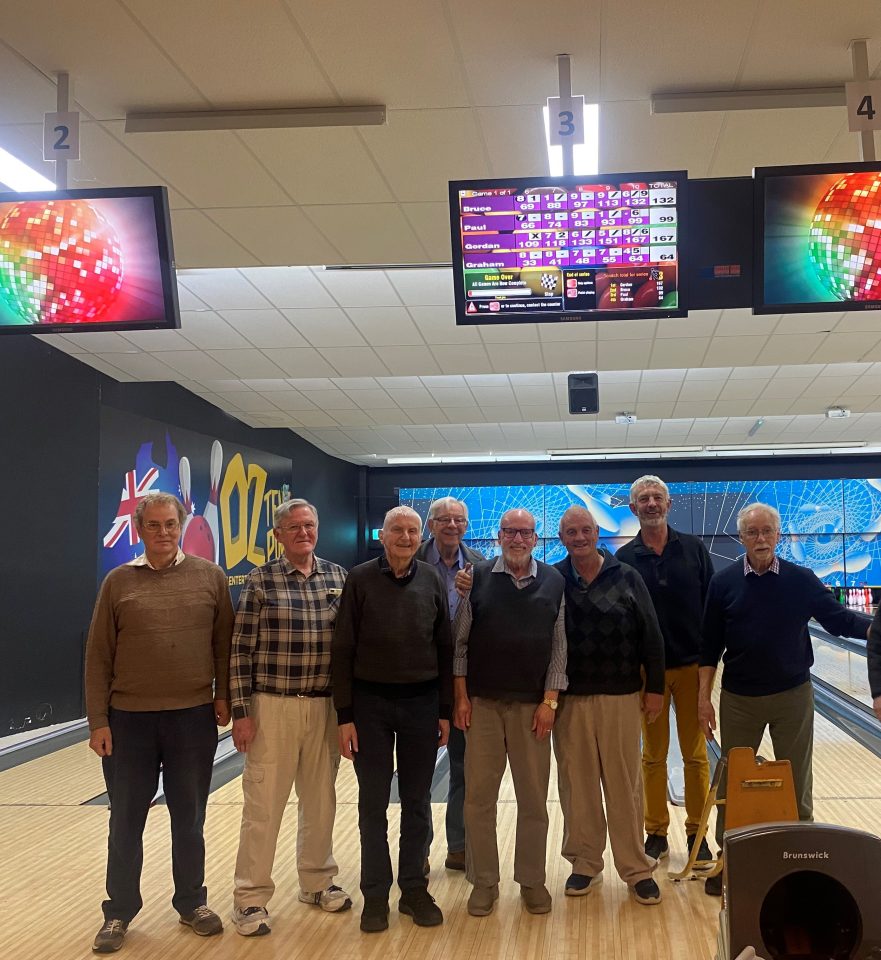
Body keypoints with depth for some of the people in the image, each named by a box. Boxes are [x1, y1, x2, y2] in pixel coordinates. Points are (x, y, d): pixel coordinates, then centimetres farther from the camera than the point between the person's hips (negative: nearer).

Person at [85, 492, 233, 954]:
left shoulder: (210, 577, 0)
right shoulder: (119, 582, -1)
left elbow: (224, 644, 5)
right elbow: (98, 657, -1)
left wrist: (224, 695, 0)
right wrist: (98, 721, -4)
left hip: (194, 718, 0)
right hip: (129, 719, 0)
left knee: (189, 820, 13)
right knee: (126, 822, 11)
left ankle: (191, 902, 29)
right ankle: (119, 911, 25)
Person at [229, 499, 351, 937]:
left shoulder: (338, 577, 5)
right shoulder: (260, 580, -5)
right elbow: (241, 650, -6)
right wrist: (241, 711, -10)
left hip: (325, 706, 4)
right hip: (273, 706, -3)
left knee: (320, 800, 14)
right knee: (262, 805, 1)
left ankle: (317, 882, 30)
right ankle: (251, 898, 11)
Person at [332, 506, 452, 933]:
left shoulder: (432, 581, 1)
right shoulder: (359, 579, -5)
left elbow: (445, 650, 5)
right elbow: (342, 652, -4)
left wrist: (445, 711, 3)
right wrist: (345, 715, -8)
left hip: (421, 702, 2)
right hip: (371, 702, -2)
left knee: (417, 804, 10)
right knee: (373, 805, 6)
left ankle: (414, 889, 23)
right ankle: (375, 895, 18)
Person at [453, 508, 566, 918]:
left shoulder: (553, 582, 3)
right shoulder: (478, 577, 2)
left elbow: (559, 647, 3)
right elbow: (460, 641, 3)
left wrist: (549, 701, -3)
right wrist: (461, 696, -3)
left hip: (531, 705, 0)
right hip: (483, 703, 0)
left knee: (534, 798, 7)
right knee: (478, 797, 5)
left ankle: (532, 880, 21)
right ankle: (484, 882, 17)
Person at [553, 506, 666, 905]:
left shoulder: (626, 578, -1)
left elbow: (650, 637, 1)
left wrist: (655, 687, 0)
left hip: (620, 697, -1)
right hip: (569, 699, 1)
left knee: (624, 786, 4)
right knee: (577, 786, 8)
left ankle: (636, 869, 15)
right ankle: (585, 864, 22)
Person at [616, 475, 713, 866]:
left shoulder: (693, 549, 1)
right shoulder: (625, 558, -1)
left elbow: (712, 605, 3)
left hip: (692, 666, 0)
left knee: (695, 755, 6)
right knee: (653, 756, 8)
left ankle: (697, 833, 17)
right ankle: (656, 832, 18)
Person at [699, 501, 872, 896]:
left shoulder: (801, 580, -3)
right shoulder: (724, 583, -4)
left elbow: (840, 620, 1)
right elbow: (710, 646, 0)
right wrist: (703, 697, -4)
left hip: (792, 696, 0)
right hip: (739, 700, 0)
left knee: (797, 781, 7)